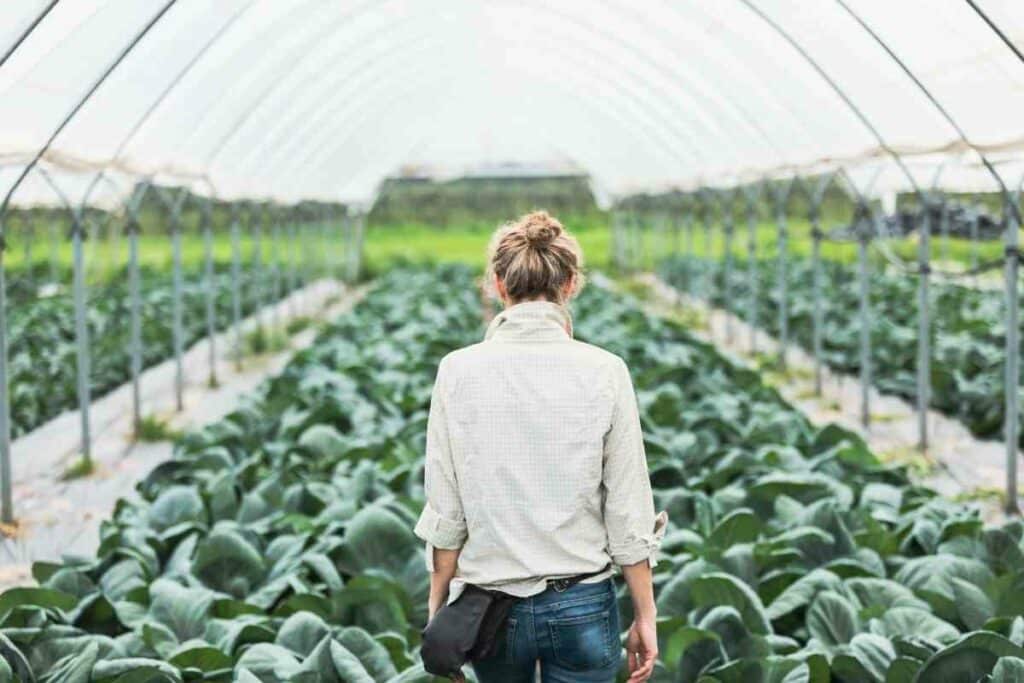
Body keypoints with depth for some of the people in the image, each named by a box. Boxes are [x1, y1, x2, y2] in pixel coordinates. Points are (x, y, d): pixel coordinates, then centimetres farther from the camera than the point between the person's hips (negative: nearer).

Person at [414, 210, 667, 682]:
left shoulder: (459, 371, -8)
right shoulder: (604, 372, -9)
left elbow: (445, 509, -5)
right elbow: (627, 510, -7)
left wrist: (438, 607, 7)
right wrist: (645, 617, 3)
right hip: (582, 607, -1)